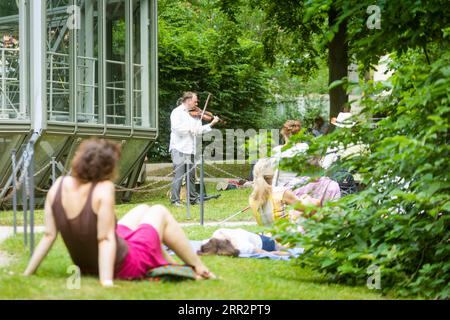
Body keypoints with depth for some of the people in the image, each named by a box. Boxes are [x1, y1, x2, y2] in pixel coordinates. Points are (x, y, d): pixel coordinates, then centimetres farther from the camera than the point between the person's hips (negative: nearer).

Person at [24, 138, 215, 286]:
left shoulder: (59, 186, -13)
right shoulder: (104, 189, -30)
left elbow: (48, 235, -13)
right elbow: (106, 239, -30)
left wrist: (27, 274, -9)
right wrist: (106, 280, -32)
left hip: (88, 267, 6)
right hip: (125, 268, -6)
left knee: (142, 210, 27)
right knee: (159, 212, 17)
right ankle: (199, 268, 32)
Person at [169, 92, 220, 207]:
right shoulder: (177, 112, -5)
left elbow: (199, 130, 11)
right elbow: (176, 127, -20)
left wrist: (211, 124, 5)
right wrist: (190, 129, -19)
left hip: (190, 149, 7)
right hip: (178, 148, -7)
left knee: (191, 175, 14)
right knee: (179, 174, -9)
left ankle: (193, 198, 23)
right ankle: (175, 200, -7)